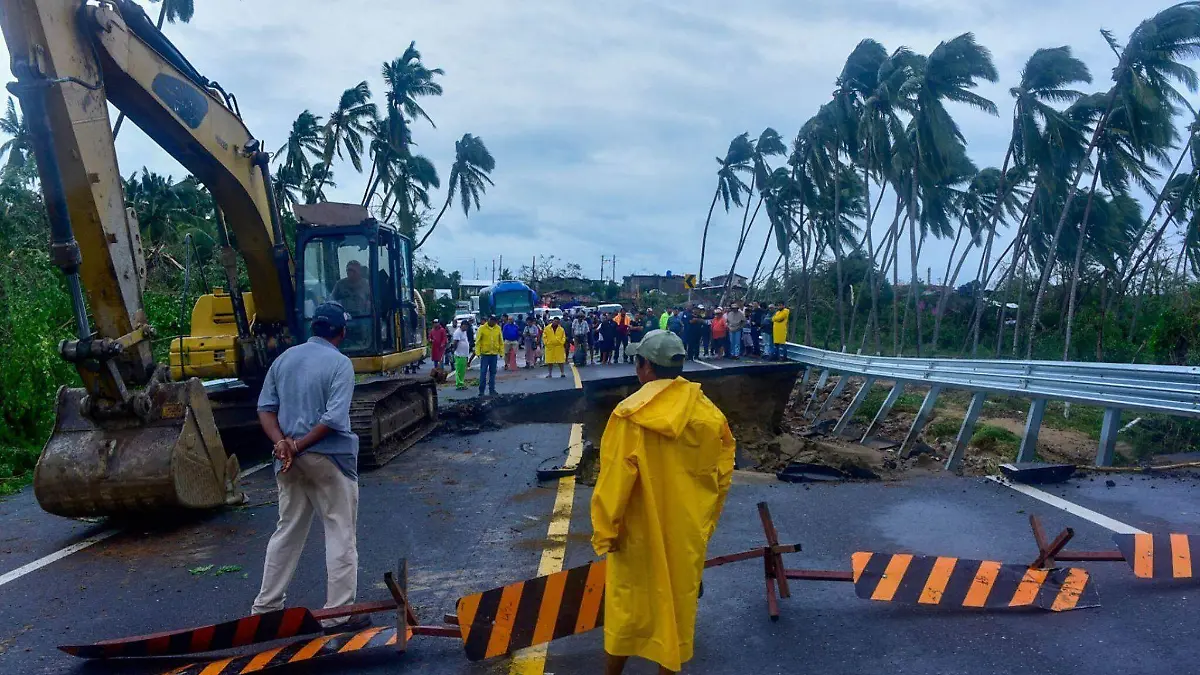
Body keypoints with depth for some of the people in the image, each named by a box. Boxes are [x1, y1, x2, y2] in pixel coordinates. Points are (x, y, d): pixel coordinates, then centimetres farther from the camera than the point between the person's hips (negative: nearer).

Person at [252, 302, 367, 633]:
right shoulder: (340, 363, -11)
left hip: (289, 461, 6)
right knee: (341, 535, 4)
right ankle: (339, 614, 7)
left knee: (287, 532, 18)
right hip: (329, 459, -6)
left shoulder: (284, 359, 7)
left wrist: (282, 442, -7)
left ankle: (266, 607, 26)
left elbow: (266, 408, 4)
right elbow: (334, 418, -19)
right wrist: (300, 446, -13)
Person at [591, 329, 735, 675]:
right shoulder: (709, 413, -8)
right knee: (679, 601, 19)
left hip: (640, 529, -3)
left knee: (627, 602, 16)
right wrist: (706, 520, 14)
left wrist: (605, 532, -7)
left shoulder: (630, 415, -21)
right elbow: (722, 475, 0)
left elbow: (615, 480, -19)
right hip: (688, 530, 3)